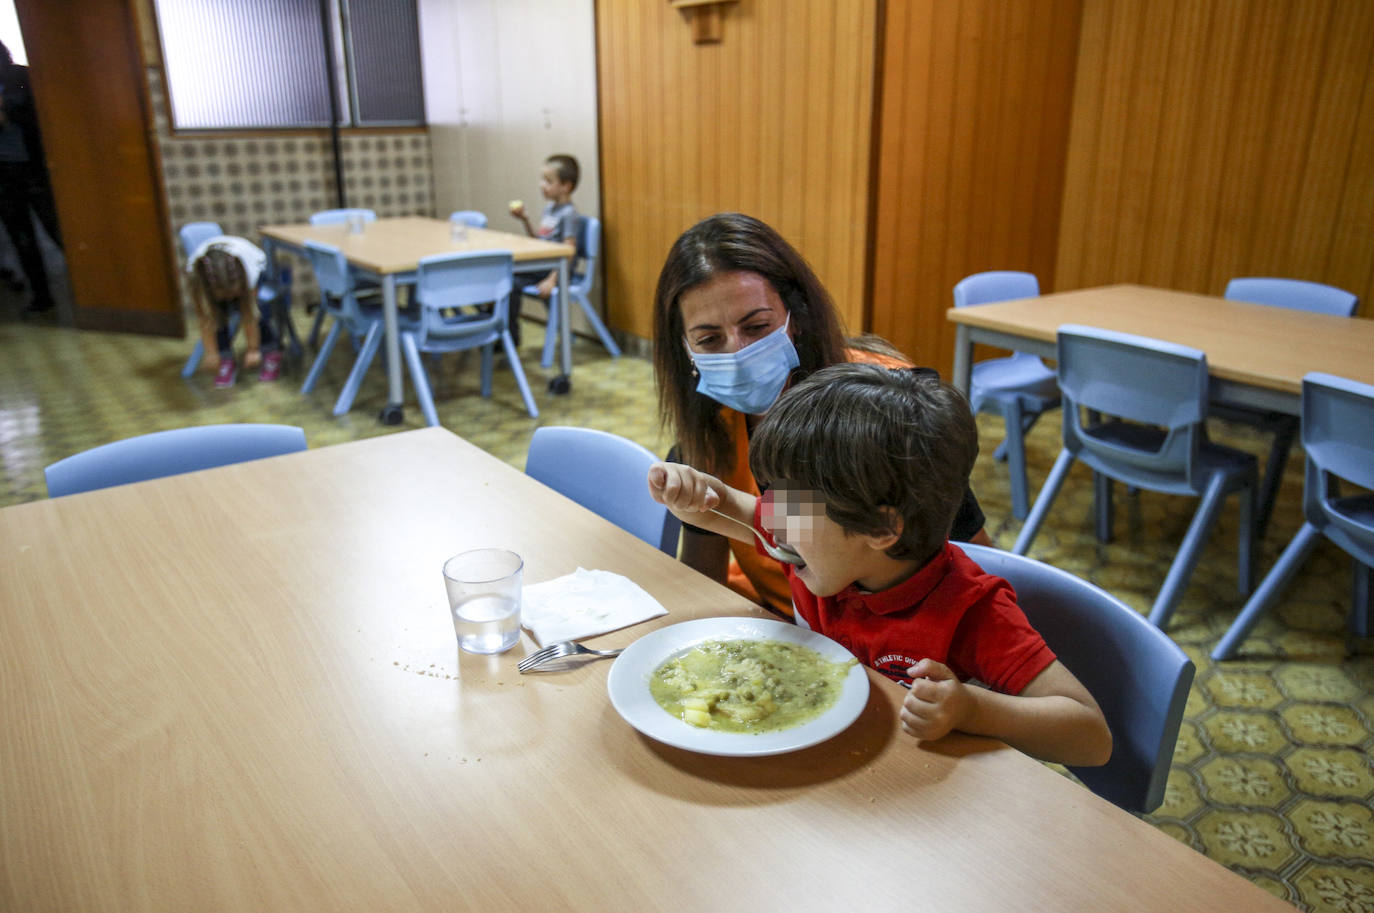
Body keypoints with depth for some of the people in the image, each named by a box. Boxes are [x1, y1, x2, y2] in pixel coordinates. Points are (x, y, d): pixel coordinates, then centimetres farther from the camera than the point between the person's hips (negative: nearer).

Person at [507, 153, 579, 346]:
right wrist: (525, 220, 8)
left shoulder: (568, 213, -13)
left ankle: (510, 337, -9)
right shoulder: (549, 207, 13)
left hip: (557, 270, -9)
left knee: (513, 283, -23)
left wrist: (552, 280, -25)